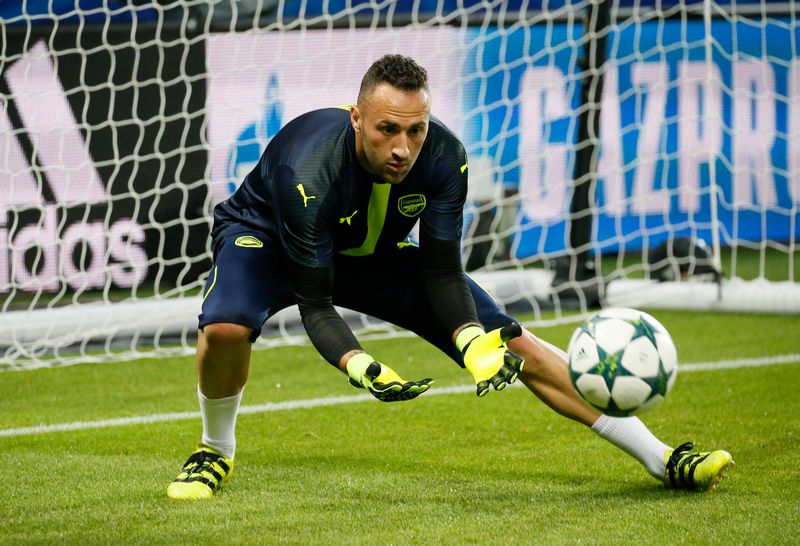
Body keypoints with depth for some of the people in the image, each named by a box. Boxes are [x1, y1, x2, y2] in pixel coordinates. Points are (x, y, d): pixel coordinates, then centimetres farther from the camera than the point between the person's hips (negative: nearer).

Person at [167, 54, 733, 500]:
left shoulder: (444, 157, -27)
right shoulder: (309, 172, -39)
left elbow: (443, 271, -18)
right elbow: (314, 303, -32)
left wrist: (475, 343, -36)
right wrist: (361, 368, -49)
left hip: (375, 251, 4)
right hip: (267, 237, -3)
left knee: (511, 344, -6)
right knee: (226, 327, -37)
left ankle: (660, 459, -1)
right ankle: (216, 451, -5)